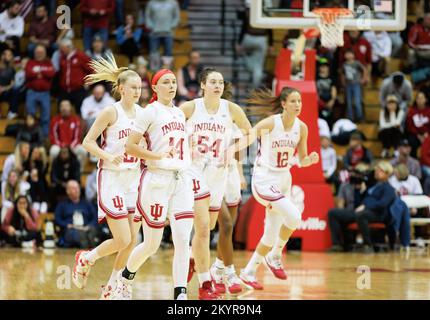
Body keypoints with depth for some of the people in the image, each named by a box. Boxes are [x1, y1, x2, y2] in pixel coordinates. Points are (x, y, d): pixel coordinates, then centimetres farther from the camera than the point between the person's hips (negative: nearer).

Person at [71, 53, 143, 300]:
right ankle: (87, 259, 16)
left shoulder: (141, 112, 8)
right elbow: (88, 142, -10)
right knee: (122, 240, -11)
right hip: (111, 179, -6)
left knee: (133, 239, 4)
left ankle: (112, 286, 19)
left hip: (134, 180, 6)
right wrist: (108, 157, -24)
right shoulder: (111, 112, -10)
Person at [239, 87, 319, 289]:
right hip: (264, 180, -6)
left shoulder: (301, 128, -1)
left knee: (271, 236, 8)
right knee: (293, 216, -25)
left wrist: (310, 159, -15)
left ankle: (248, 273, 24)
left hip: (284, 181, 6)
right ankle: (274, 257, -3)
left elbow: (302, 161, 7)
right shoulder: (270, 123, -16)